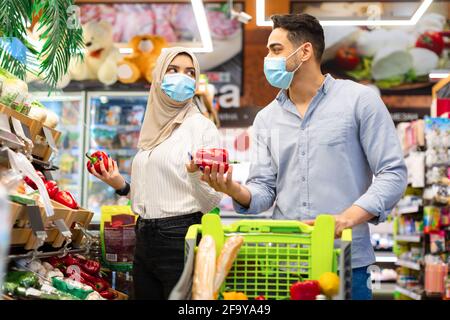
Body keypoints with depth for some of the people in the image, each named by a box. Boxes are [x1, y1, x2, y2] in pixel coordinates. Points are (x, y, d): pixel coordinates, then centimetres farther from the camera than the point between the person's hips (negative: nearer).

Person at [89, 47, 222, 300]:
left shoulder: (201, 126, -8)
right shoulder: (153, 128, 11)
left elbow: (213, 200, -13)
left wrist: (197, 173, -30)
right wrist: (120, 184, 5)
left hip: (181, 240, -7)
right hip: (145, 240, 7)